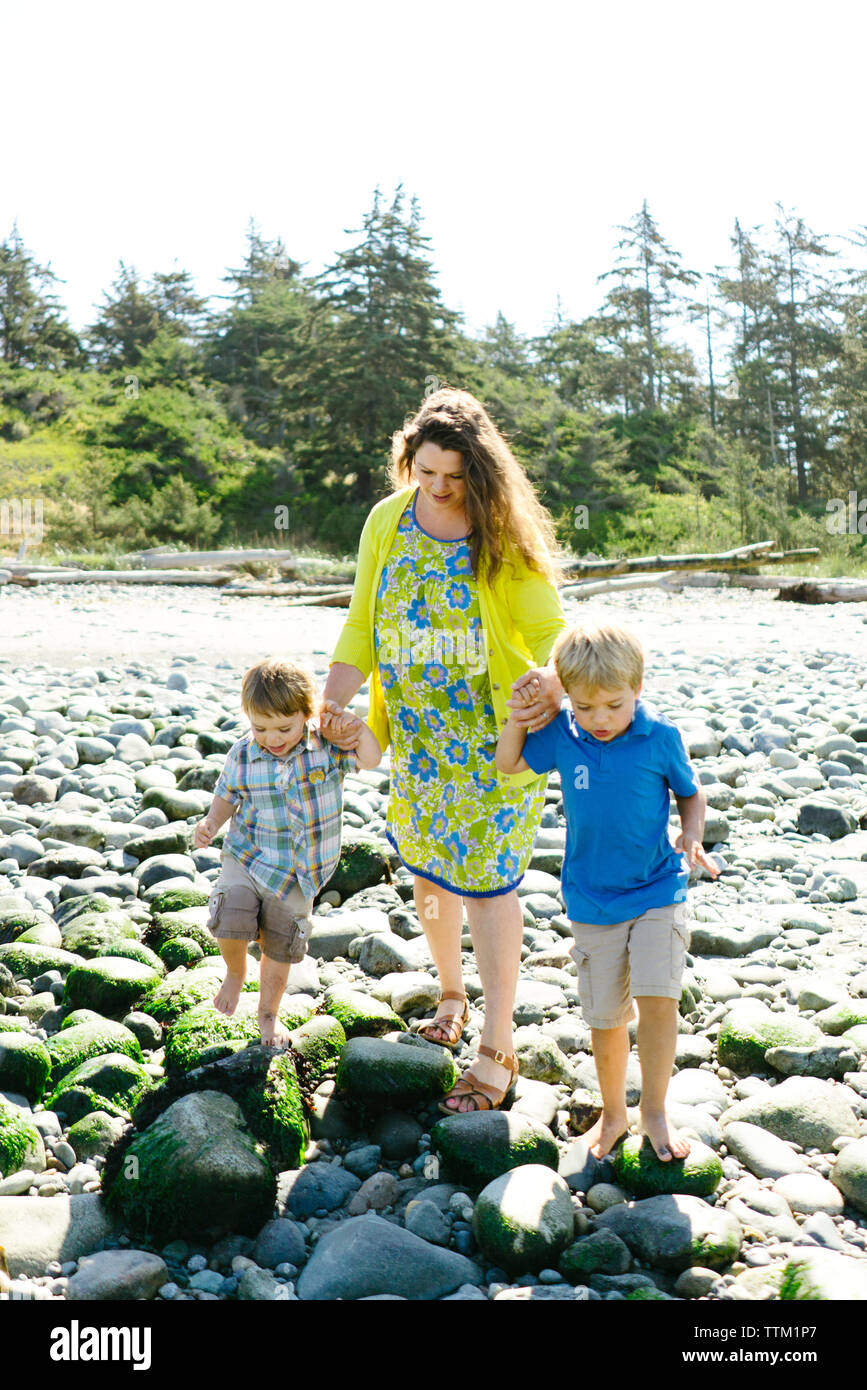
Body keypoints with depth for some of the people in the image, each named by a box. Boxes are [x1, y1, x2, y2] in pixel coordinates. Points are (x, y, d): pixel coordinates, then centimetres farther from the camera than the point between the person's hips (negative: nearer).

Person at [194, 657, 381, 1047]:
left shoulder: (325, 748, -9)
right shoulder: (243, 754, -7)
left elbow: (370, 759, -14)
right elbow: (227, 795, 7)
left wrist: (355, 725, -29)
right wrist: (211, 822, -10)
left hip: (297, 872, 1)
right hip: (247, 856, -1)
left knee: (280, 947, 12)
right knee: (231, 919, -23)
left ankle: (269, 1013, 37)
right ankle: (235, 971, 11)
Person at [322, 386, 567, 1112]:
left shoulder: (504, 534, -10)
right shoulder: (387, 521, 1)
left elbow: (551, 629, -10)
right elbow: (361, 629, 5)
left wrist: (553, 680, -32)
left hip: (495, 730, -4)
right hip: (416, 731, 5)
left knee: (487, 879, -4)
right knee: (429, 869, 16)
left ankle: (497, 1050, 5)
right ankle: (451, 996, 40)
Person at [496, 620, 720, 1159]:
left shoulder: (661, 736, -11)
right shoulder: (562, 736, -4)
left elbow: (691, 792, 4)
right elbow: (508, 765, 11)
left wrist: (691, 835, -14)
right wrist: (518, 714, -4)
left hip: (657, 893, -2)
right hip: (593, 901, 2)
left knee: (658, 999, -14)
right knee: (606, 1017, 8)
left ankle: (654, 1111, 7)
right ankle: (613, 1113, 30)